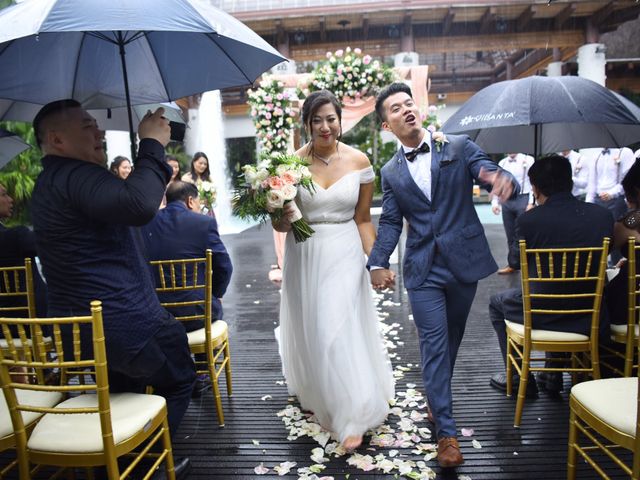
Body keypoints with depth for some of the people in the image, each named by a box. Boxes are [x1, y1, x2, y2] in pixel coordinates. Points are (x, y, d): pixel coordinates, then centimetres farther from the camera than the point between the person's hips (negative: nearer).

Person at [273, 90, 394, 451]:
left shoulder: (359, 161, -4)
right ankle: (314, 394, 42)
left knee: (340, 330, -3)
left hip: (345, 253, -1)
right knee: (308, 329, 15)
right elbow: (282, 224, -1)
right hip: (305, 255, 2)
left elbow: (363, 219, 2)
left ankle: (353, 415, 13)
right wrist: (283, 218, -24)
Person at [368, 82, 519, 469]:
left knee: (453, 338, 16)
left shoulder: (459, 147, 0)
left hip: (464, 261, 0)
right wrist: (378, 262, -11)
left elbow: (495, 176, -9)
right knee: (434, 344, 0)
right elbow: (390, 223, 4)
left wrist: (503, 180, -35)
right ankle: (446, 431, 10)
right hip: (424, 269, 0)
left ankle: (436, 394, 42)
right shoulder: (391, 172, 5)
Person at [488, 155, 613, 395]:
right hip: (590, 317, 5)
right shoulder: (603, 215, -5)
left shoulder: (529, 219, -17)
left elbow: (516, 261, 0)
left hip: (543, 315, -4)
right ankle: (554, 374, 41)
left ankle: (519, 379, 27)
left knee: (497, 302, 25)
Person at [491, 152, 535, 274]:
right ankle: (513, 264, 20)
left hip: (522, 200, -5)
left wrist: (531, 203, -14)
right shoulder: (502, 163, 12)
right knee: (510, 235, 10)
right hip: (506, 201, 5)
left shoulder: (528, 160, -2)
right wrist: (495, 202, 4)